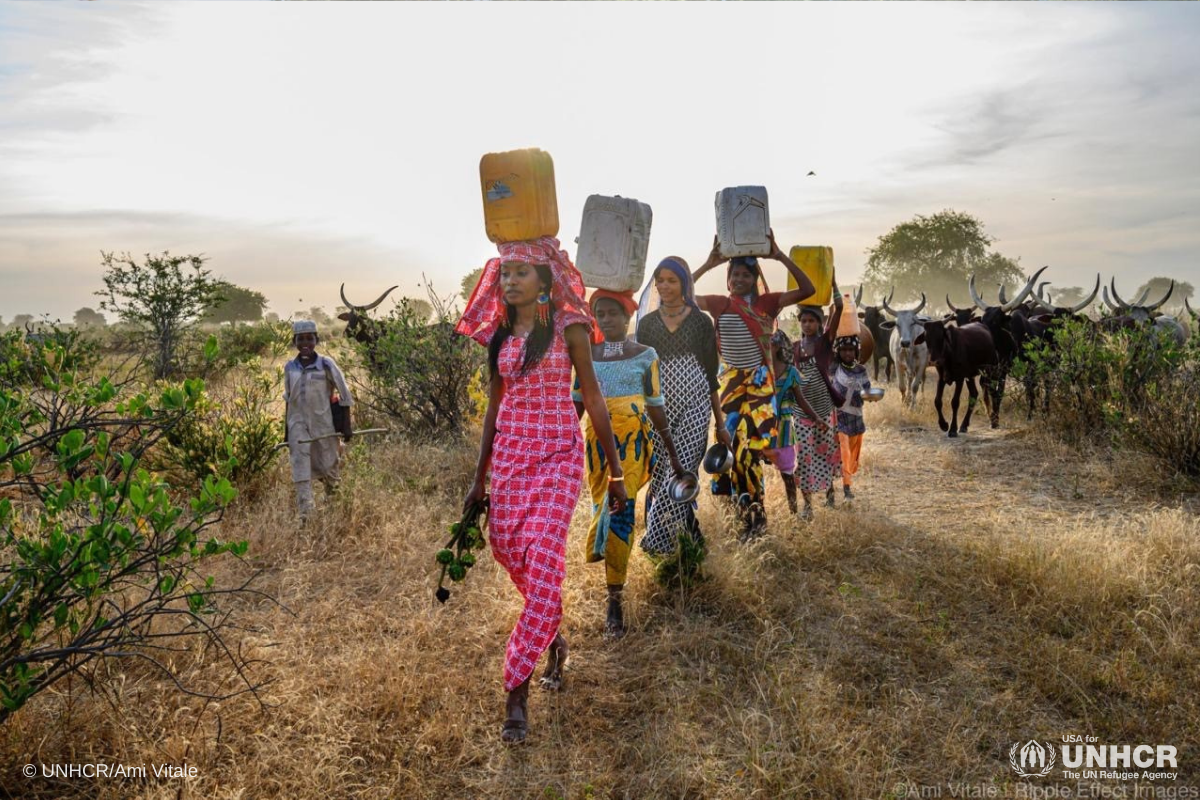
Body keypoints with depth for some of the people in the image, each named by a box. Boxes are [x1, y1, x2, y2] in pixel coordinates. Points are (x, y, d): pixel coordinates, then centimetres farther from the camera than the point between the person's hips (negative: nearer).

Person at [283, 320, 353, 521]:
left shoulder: (326, 364, -7)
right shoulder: (290, 367, 3)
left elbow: (344, 395, -2)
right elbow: (288, 400, 13)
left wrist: (346, 425, -5)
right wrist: (286, 431, 14)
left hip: (324, 422, -2)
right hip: (298, 423, 2)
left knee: (329, 466, 9)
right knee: (301, 468, -6)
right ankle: (305, 514, -5)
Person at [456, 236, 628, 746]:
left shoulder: (568, 327, -3)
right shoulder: (500, 334, 9)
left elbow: (592, 399, -1)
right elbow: (494, 406, 15)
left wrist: (615, 471, -1)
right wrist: (480, 479, 17)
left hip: (559, 453, -5)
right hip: (509, 453, 5)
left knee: (543, 559, -13)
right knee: (507, 549, 5)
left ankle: (516, 688, -4)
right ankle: (553, 639, 34)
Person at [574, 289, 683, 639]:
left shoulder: (645, 355, 3)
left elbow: (655, 406, 7)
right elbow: (577, 403, 11)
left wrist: (672, 451, 9)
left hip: (633, 438, -3)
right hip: (597, 440, 4)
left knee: (619, 507, -18)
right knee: (603, 506, 10)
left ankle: (614, 601, -13)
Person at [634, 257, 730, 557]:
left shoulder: (701, 321, 4)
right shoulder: (646, 322, 9)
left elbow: (711, 374, 6)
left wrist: (721, 423, 5)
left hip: (694, 406, -2)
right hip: (658, 408, 2)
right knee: (661, 473, 3)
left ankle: (658, 541, -10)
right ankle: (691, 538, 18)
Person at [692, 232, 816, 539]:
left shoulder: (767, 302, 0)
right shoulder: (720, 304, 1)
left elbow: (807, 289, -11)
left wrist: (780, 256, -15)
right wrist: (708, 264, -14)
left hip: (761, 382, -2)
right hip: (732, 382, 2)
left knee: (749, 447, -8)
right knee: (734, 445, 4)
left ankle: (751, 514, 8)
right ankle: (751, 514, 18)